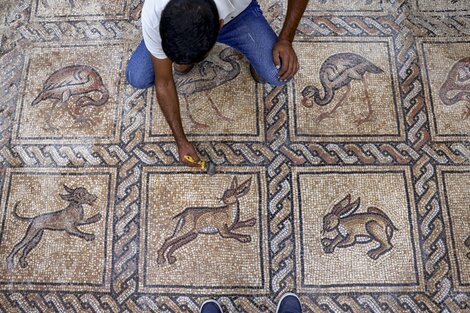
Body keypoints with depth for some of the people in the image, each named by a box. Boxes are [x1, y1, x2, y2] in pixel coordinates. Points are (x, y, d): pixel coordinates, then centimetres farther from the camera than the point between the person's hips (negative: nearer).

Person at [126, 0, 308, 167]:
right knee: (136, 78, -15)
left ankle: (254, 58, 11)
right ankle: (186, 58, 13)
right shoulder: (153, 15, -37)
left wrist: (285, 39, -30)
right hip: (179, 25, 1)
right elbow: (163, 83, -21)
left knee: (279, 74, -24)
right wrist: (181, 141, -17)